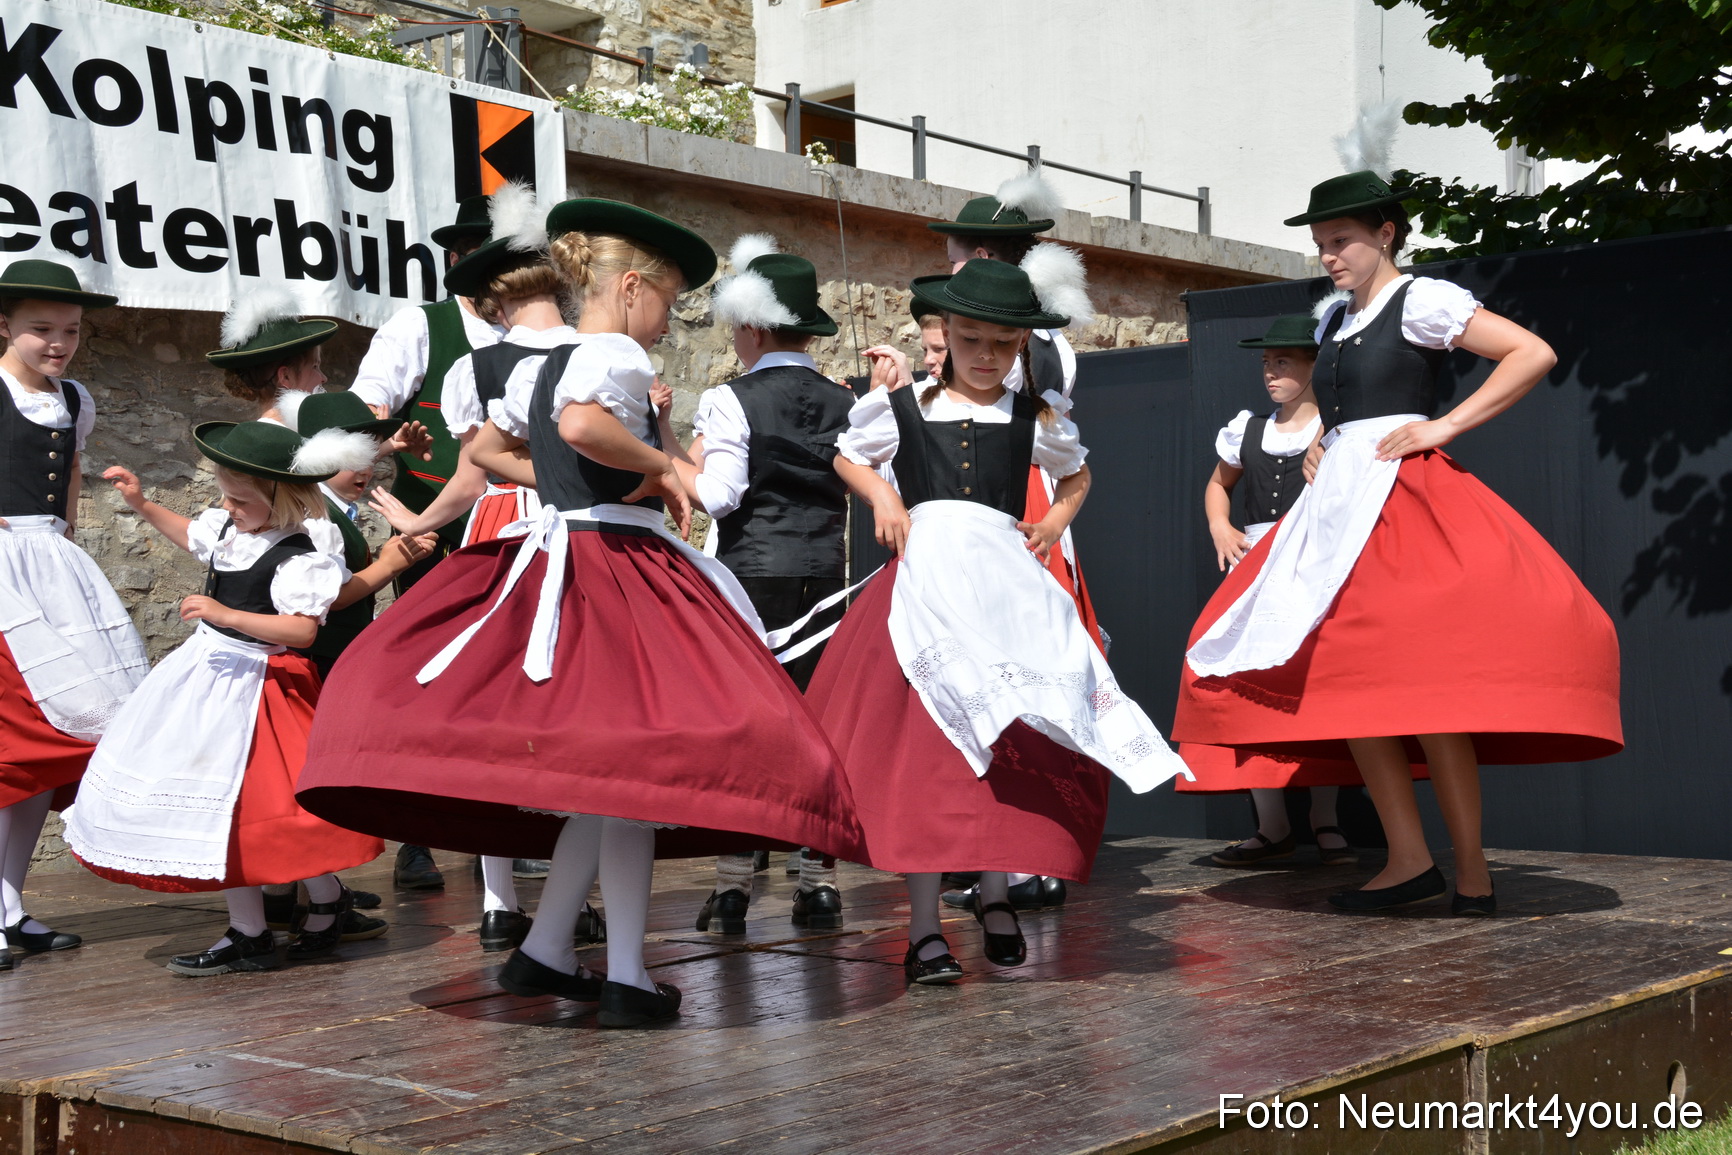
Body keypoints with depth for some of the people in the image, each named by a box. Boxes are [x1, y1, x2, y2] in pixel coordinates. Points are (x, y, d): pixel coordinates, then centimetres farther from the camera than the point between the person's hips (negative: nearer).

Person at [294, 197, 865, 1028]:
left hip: (556, 560, 10)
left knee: (603, 768, 14)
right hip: (617, 563, -10)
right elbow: (582, 423, -30)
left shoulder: (549, 365, 19)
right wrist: (658, 464, -15)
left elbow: (486, 449, 29)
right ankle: (626, 979, -5)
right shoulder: (616, 356, -9)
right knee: (630, 764, -7)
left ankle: (545, 950, 18)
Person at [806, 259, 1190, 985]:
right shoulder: (900, 410, 7)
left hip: (1006, 592, 1)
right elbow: (847, 457, 24)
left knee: (1014, 746, -3)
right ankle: (924, 929, -2)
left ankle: (995, 894, 19)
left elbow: (1076, 473, 31)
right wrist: (881, 496, 5)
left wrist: (1057, 520, 12)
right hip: (921, 589, -1)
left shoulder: (1036, 418, 11)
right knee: (919, 748, -6)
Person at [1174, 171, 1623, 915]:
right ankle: (1408, 859, 0)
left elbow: (1535, 354, -10)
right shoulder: (1333, 324, 20)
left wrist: (1444, 425, -13)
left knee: (1417, 673, -18)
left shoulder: (1420, 301, -2)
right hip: (1339, 506, 8)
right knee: (1339, 673, -2)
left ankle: (1470, 867, -12)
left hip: (1406, 498, -8)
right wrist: (1320, 453, 14)